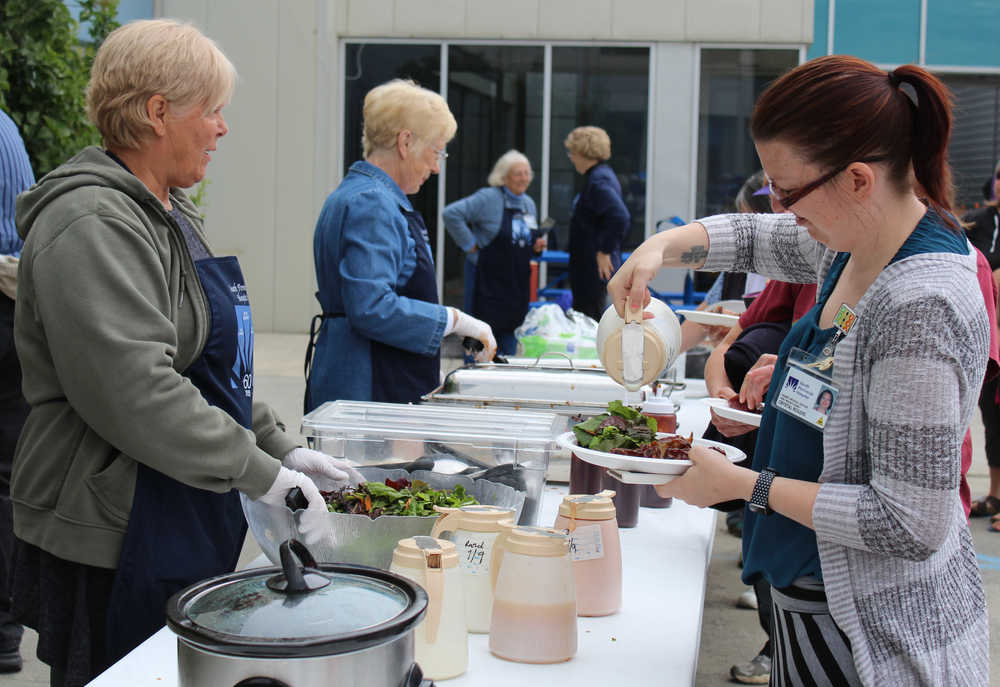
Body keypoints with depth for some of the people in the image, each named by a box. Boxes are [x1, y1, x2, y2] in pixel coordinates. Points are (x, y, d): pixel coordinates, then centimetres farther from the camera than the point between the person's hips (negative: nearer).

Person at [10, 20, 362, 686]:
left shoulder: (168, 214, 15)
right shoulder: (94, 227, -18)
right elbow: (136, 393, -26)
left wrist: (283, 446, 10)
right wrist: (265, 475, -21)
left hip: (186, 529, 10)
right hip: (110, 543, -10)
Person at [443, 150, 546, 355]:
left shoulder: (529, 204, 13)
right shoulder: (489, 198, -11)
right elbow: (451, 213, -17)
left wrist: (537, 247, 4)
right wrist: (469, 244, -15)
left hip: (518, 282, 7)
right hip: (488, 278, -7)